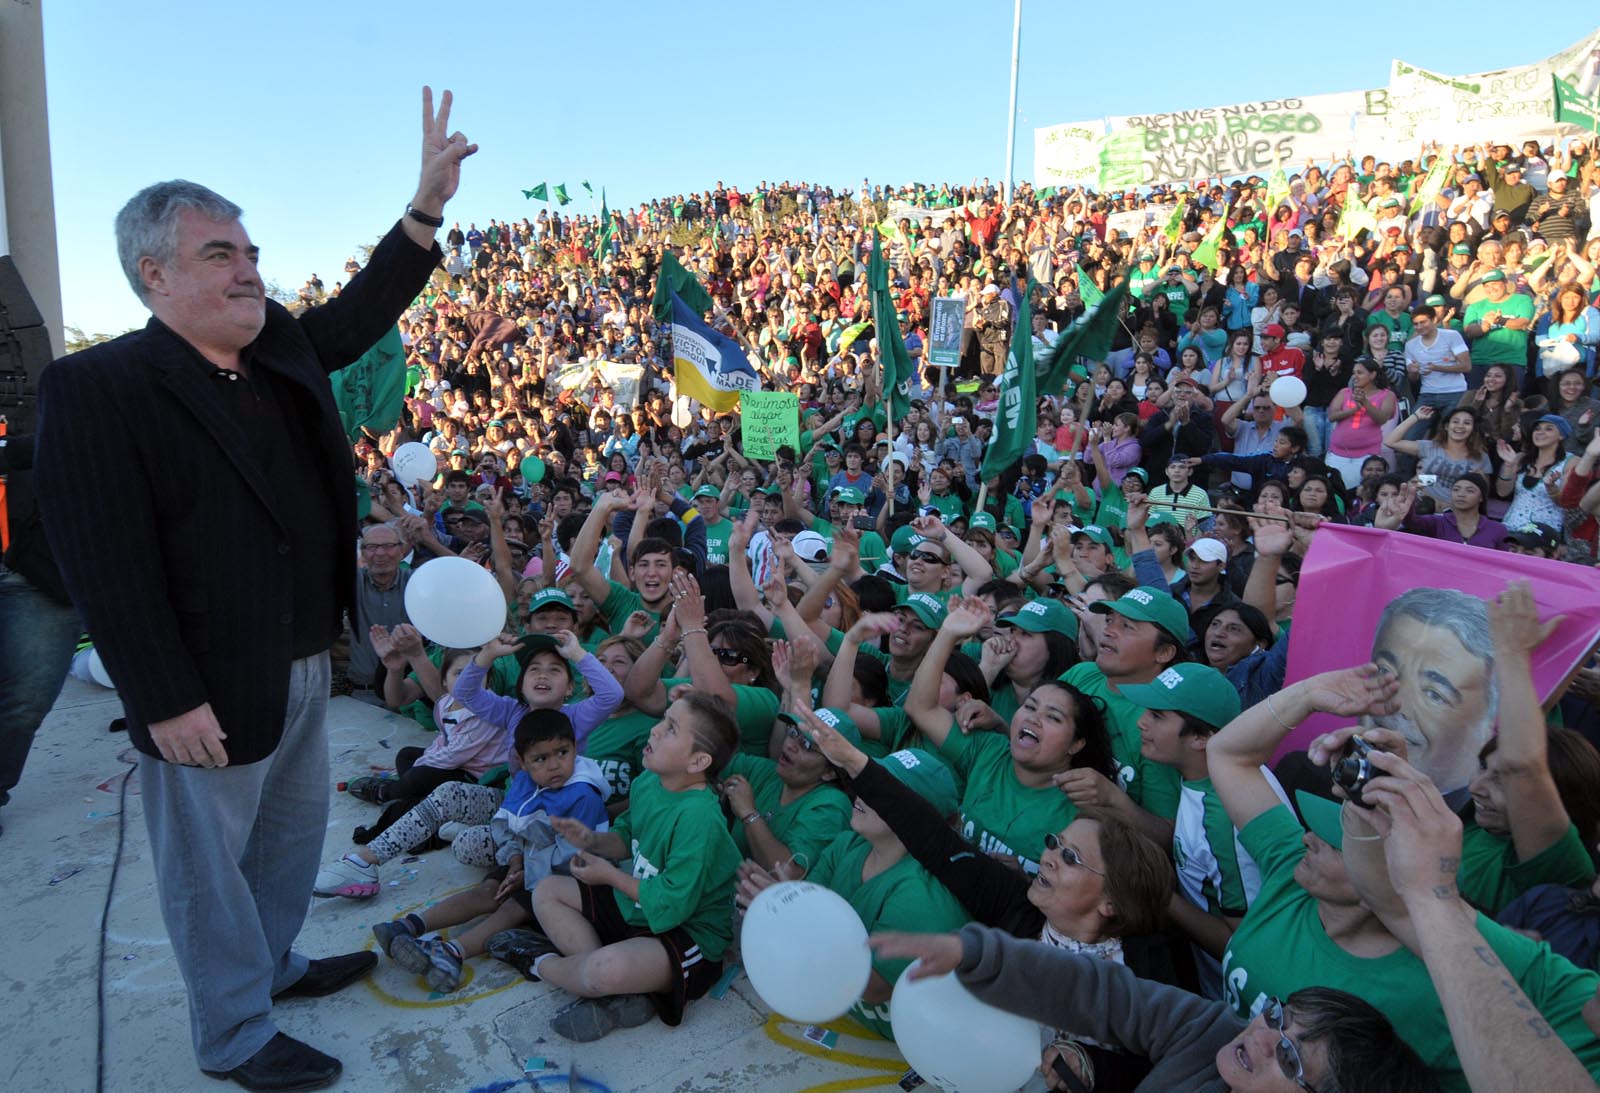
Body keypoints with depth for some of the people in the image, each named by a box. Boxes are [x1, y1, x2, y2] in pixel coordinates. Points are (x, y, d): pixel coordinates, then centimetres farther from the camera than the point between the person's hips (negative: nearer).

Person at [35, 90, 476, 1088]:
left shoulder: (282, 353, 4)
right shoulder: (97, 388, -18)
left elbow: (359, 316, 15)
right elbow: (106, 566, -20)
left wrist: (428, 206, 2)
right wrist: (166, 700, -21)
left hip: (307, 664, 8)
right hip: (212, 692, -8)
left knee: (295, 827, 24)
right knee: (212, 865, 11)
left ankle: (276, 963, 47)